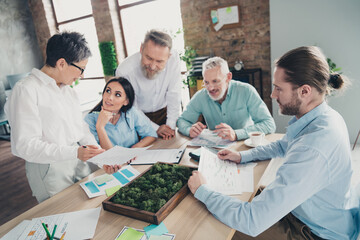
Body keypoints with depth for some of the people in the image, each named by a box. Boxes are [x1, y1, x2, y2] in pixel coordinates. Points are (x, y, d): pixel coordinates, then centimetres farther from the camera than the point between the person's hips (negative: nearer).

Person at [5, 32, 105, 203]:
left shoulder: (68, 90, 13)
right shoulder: (26, 90, -14)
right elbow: (26, 145, -19)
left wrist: (101, 154, -1)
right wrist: (74, 152, -30)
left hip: (79, 161, 7)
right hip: (50, 169, -7)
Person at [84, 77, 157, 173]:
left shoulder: (132, 113, -6)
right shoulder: (90, 120, -11)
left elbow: (151, 135, 3)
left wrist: (135, 148, -14)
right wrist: (100, 127, -27)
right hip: (111, 168, -3)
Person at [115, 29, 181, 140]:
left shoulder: (173, 58, -23)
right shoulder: (124, 71, -29)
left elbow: (173, 95, -13)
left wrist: (170, 124, -15)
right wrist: (156, 128, -19)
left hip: (164, 112, 3)